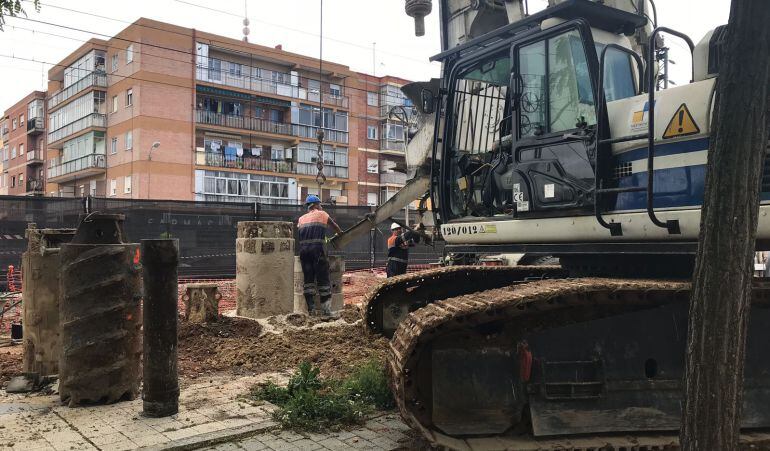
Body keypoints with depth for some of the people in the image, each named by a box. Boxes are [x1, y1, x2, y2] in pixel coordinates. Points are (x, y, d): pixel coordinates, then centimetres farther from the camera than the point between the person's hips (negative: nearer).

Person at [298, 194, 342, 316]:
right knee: (322, 278, 1)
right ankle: (326, 308, 0)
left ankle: (311, 309, 4)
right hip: (317, 248, -4)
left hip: (303, 249, 4)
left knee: (308, 279, 6)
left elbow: (297, 233, 12)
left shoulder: (301, 218, 20)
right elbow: (335, 226, 25)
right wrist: (341, 234, 43)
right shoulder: (321, 214, 12)